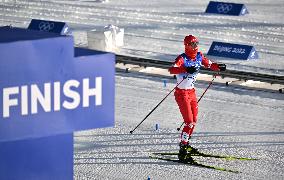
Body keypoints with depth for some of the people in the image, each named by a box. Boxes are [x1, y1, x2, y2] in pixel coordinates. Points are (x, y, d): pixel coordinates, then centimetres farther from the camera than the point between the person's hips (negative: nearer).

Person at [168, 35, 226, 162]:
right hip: (181, 93, -8)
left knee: (194, 121, 16)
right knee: (189, 122, -12)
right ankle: (183, 148, -4)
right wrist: (186, 70, -53)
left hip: (192, 92, 8)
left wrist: (218, 67, -3)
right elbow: (171, 70, -37)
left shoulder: (199, 56, 1)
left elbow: (209, 64, 17)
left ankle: (184, 142, 35)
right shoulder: (182, 58, -21)